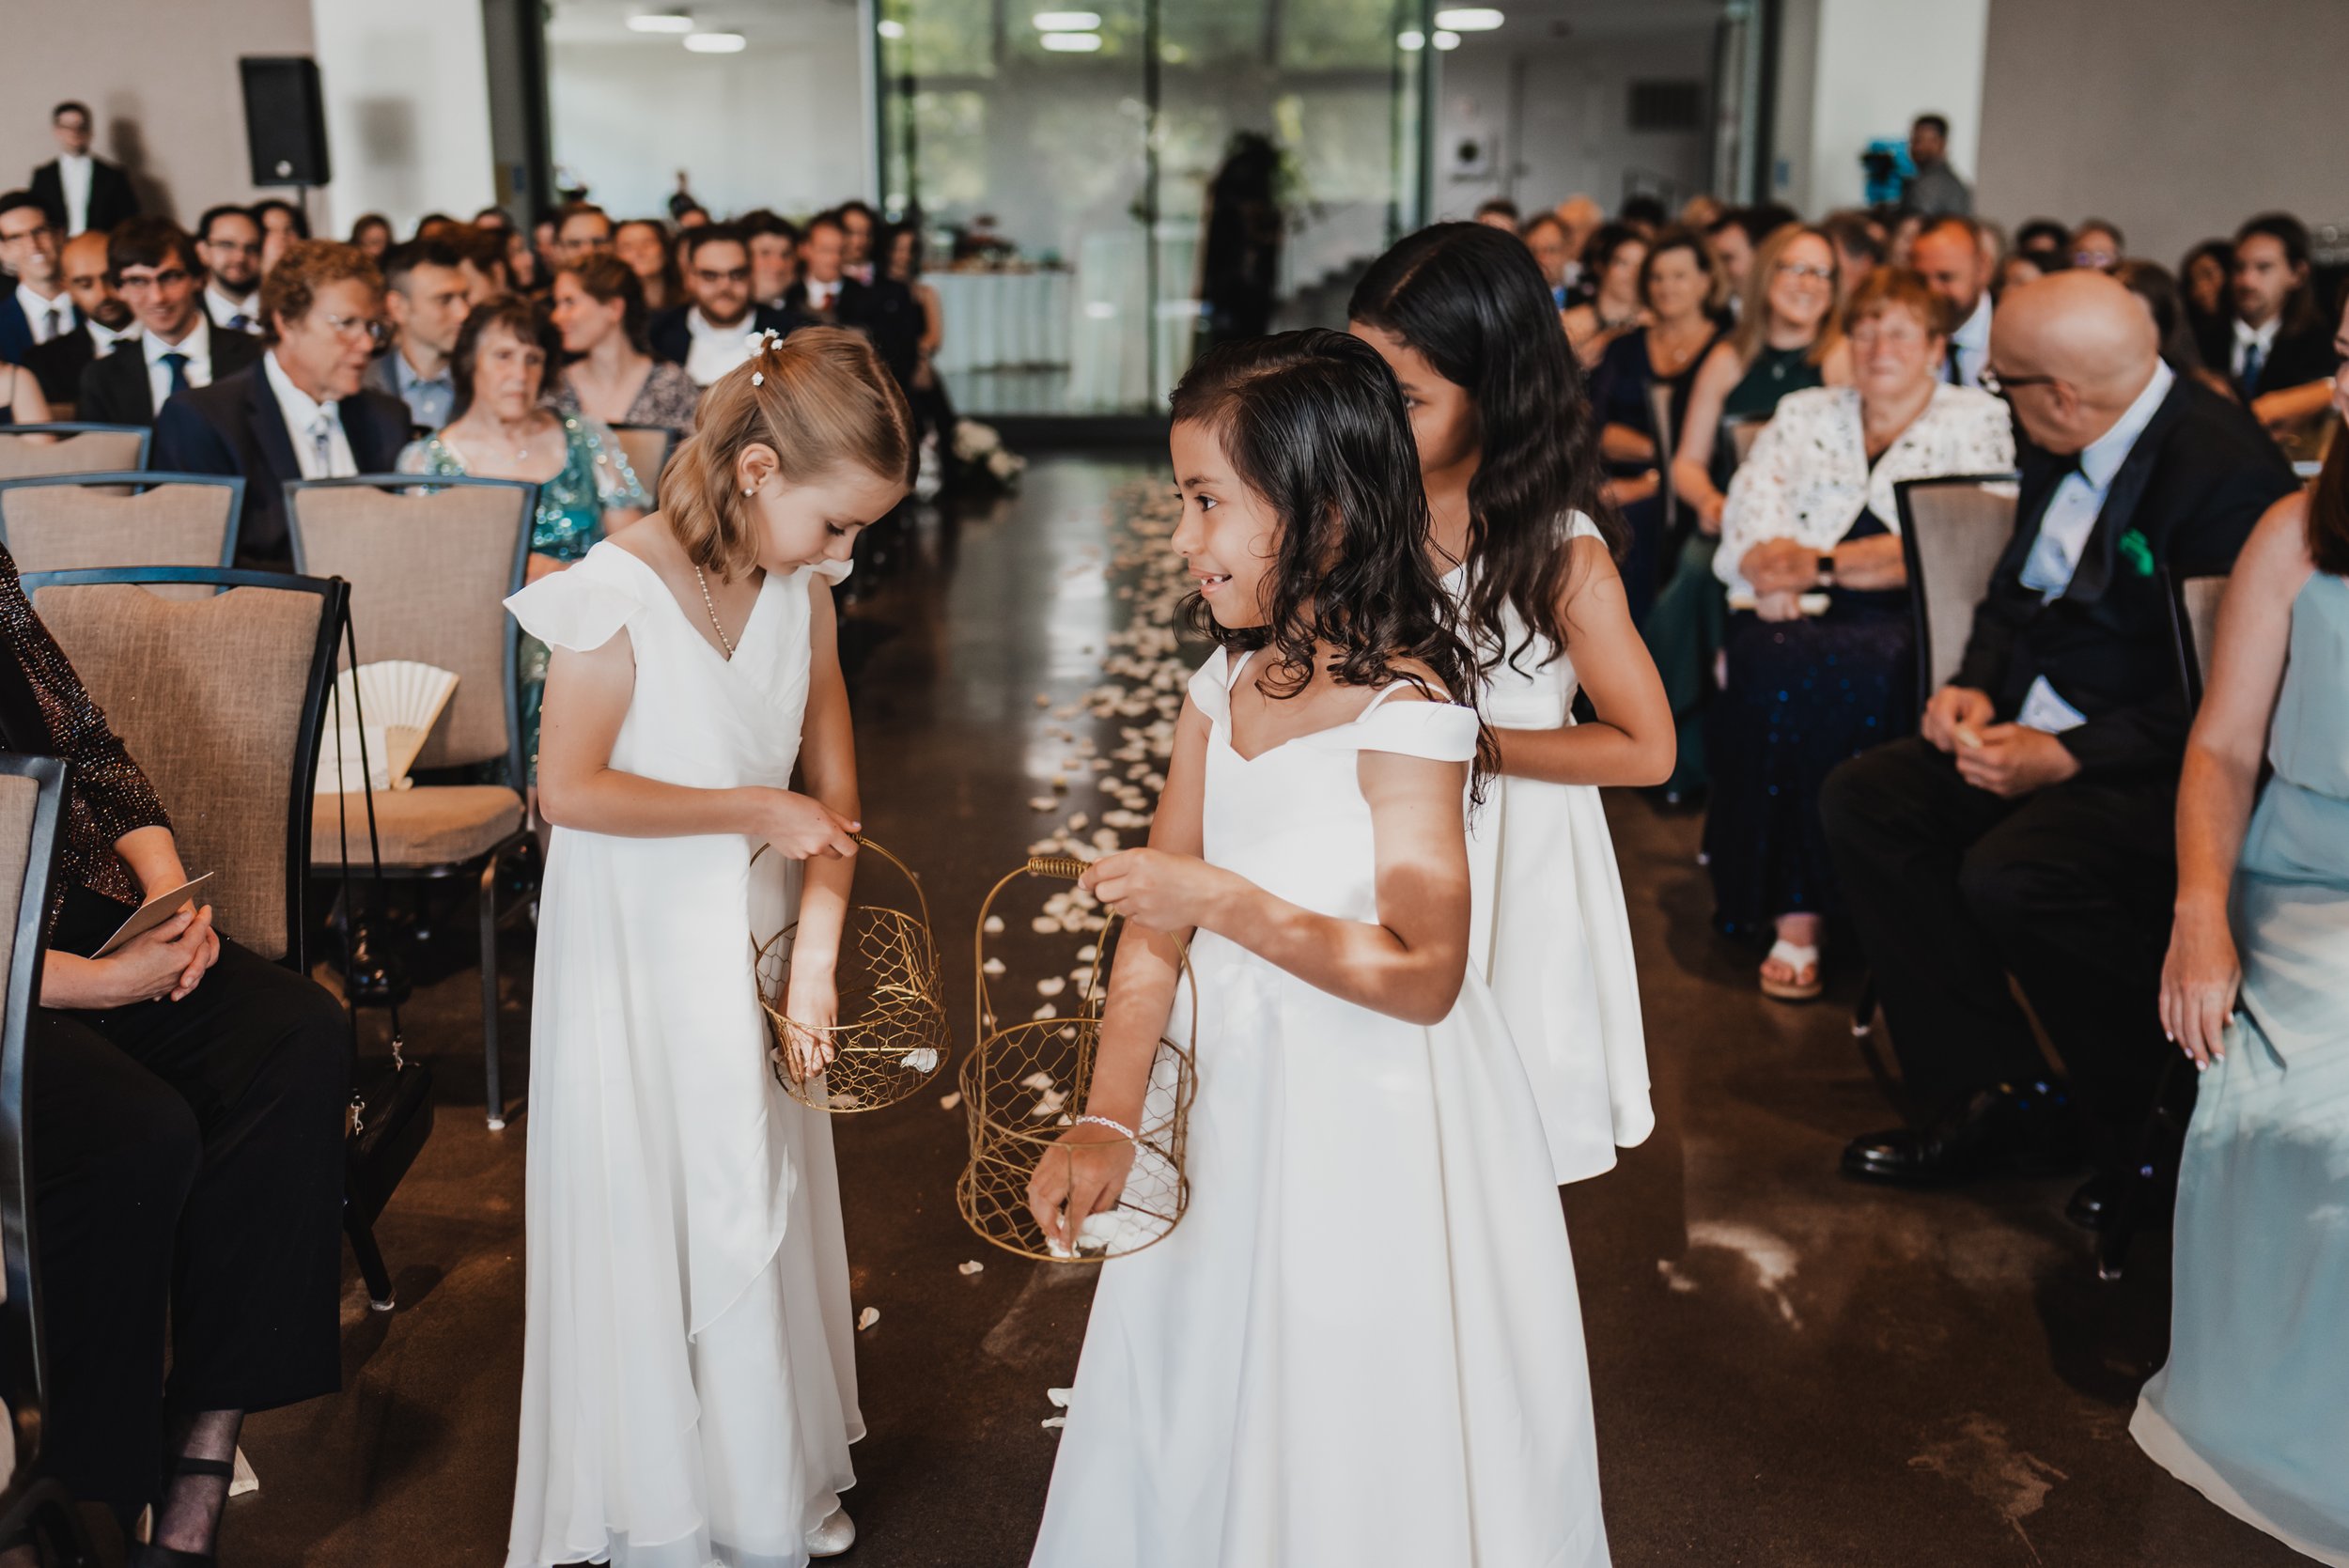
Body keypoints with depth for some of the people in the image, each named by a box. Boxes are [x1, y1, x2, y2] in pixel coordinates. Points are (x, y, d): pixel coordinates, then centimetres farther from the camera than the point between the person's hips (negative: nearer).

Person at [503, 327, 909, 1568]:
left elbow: (832, 779, -1)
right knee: (654, 1213, 7)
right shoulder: (618, 594, -21)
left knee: (766, 1207, 16)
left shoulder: (801, 587, -4)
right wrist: (756, 810, -17)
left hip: (756, 947, 5)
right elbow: (570, 789, -19)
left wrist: (815, 955, -9)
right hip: (638, 959, -5)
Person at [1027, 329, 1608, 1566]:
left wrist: (1225, 900, -29)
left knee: (1361, 1447, 11)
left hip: (1372, 1130, -7)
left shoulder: (1404, 711, -20)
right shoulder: (1224, 685, 2)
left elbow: (1423, 977, -22)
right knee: (1200, 1427, 22)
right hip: (1236, 1100, 7)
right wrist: (1104, 1123, -5)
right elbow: (1155, 919, 1)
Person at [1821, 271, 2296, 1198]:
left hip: (2164, 768, -9)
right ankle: (1994, 1101, -3)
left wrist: (2066, 758, -25)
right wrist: (1975, 686, 1)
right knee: (1862, 799, -6)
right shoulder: (2064, 451, 6)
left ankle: (2164, 1129, -5)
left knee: (2011, 874, -32)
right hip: (2042, 729, 9)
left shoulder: (2228, 472, -21)